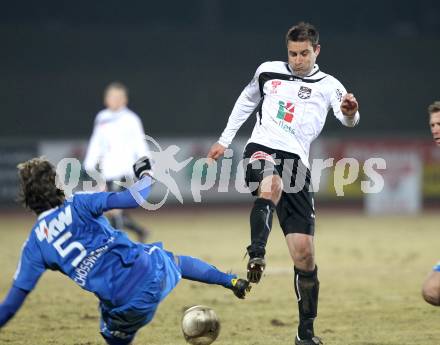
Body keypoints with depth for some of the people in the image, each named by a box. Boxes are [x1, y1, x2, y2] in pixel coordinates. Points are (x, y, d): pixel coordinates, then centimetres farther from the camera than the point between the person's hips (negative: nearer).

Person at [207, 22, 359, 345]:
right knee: (271, 184, -40)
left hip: (296, 162, 0)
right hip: (261, 150, 0)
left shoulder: (328, 85, 5)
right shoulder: (268, 71, 12)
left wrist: (350, 113, -38)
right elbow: (246, 102, 30)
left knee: (304, 253, -4)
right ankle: (256, 255, -57)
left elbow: (348, 118, -14)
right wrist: (224, 140, 30)